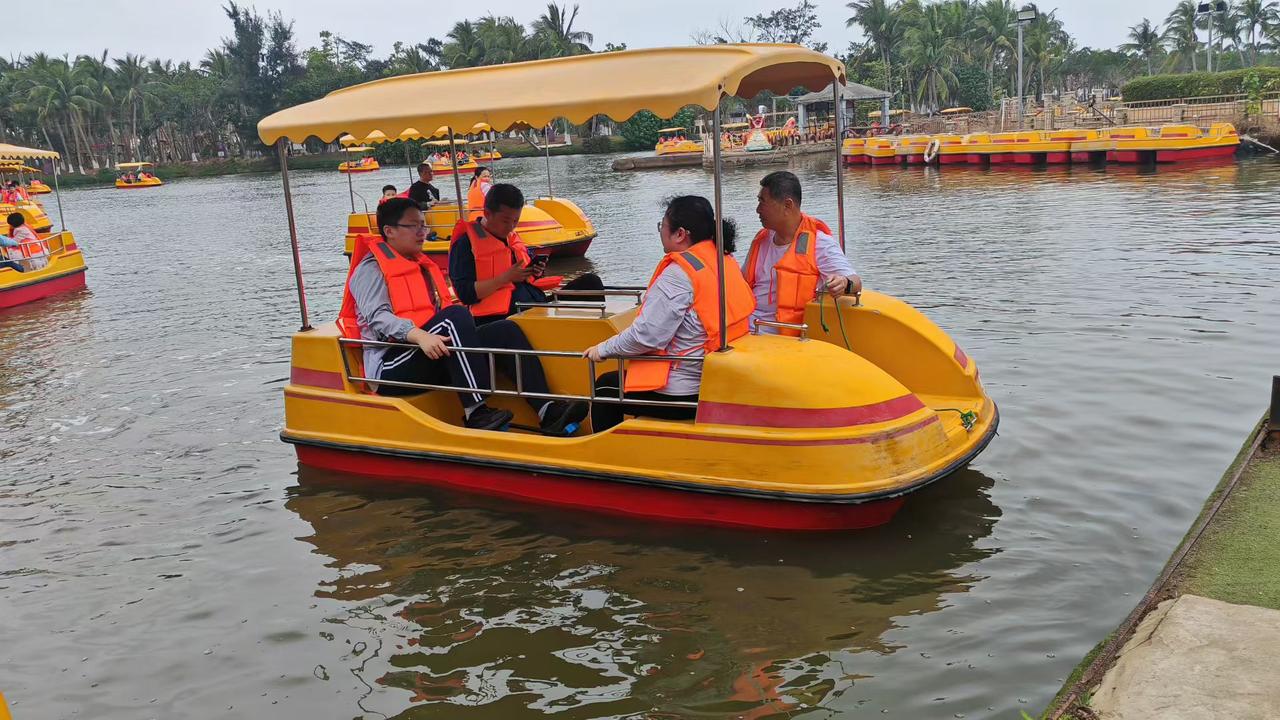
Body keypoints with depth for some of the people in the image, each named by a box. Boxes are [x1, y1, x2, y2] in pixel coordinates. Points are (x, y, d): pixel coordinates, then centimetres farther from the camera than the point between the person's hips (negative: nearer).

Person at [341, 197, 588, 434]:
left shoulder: (421, 265, 25)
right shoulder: (371, 268, 0)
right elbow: (377, 318, -17)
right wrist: (419, 335, -33)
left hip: (435, 364, 8)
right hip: (393, 370, -8)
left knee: (505, 331, -8)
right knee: (455, 316, -30)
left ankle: (547, 411, -26)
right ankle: (477, 413, -37)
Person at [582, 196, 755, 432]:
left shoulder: (679, 273, -20)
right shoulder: (727, 262, 5)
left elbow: (646, 336, -23)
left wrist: (603, 349, -7)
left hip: (685, 394, -9)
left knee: (604, 387, 15)